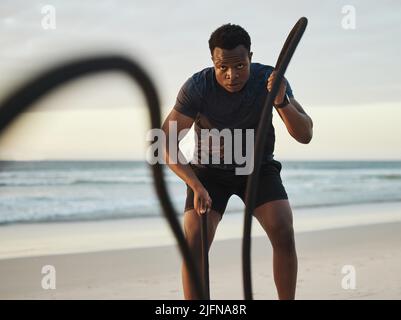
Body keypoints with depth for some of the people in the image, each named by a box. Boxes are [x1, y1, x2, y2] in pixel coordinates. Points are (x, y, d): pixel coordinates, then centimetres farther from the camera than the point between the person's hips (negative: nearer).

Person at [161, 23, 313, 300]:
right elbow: (167, 143, -23)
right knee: (194, 243, -18)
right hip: (210, 170, -1)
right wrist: (197, 186, -35)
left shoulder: (269, 79, -21)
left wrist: (281, 102, -43)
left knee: (284, 233, -20)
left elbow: (305, 135, -24)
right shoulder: (197, 87, -25)